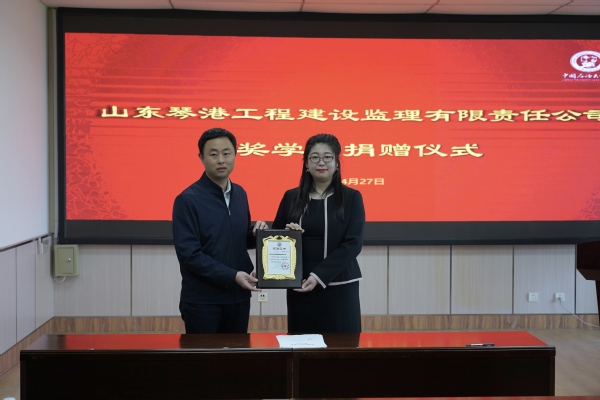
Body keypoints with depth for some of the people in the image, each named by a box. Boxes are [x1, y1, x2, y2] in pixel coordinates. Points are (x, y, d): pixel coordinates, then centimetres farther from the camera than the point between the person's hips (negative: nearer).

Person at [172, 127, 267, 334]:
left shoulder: (240, 194, 8)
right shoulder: (187, 200, -12)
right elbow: (188, 253, -18)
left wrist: (256, 234, -4)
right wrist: (232, 276, -22)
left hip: (238, 296, 6)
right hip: (202, 300, -6)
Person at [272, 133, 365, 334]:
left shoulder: (351, 197, 0)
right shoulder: (291, 197, 7)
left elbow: (353, 244, -8)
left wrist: (319, 276, -16)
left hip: (339, 286, -2)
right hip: (300, 287, 2)